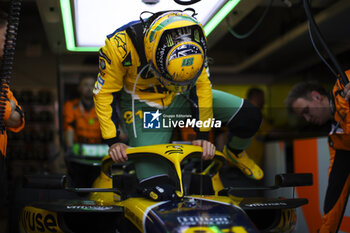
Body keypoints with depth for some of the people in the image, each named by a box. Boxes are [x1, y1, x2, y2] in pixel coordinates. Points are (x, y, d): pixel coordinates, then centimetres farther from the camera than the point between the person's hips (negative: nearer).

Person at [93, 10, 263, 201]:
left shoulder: (193, 43, -22)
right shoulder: (120, 47, -32)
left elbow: (200, 84, -9)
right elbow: (104, 93, -19)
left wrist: (203, 135, -8)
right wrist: (113, 142, -20)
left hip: (179, 98, 4)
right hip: (143, 106, -3)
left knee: (248, 117, -12)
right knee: (158, 190, -19)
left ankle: (235, 153, 23)